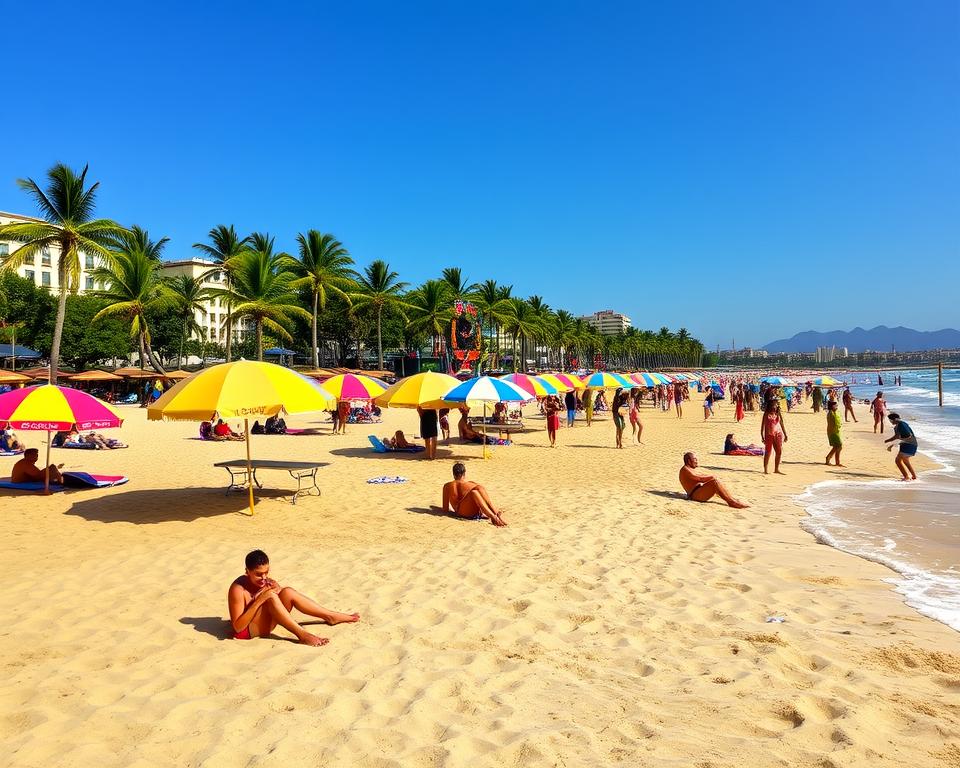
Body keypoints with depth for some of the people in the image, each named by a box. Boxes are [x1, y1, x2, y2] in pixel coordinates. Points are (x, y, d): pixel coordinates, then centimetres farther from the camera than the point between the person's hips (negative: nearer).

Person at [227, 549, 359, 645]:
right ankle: (302, 635, -29)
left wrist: (277, 589, -19)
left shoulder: (266, 582, -2)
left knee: (287, 592, -14)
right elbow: (238, 627, -26)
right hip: (247, 632, -7)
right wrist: (259, 600, -32)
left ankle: (330, 616, -7)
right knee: (271, 598, -30)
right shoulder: (238, 589, -22)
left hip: (265, 625, 7)